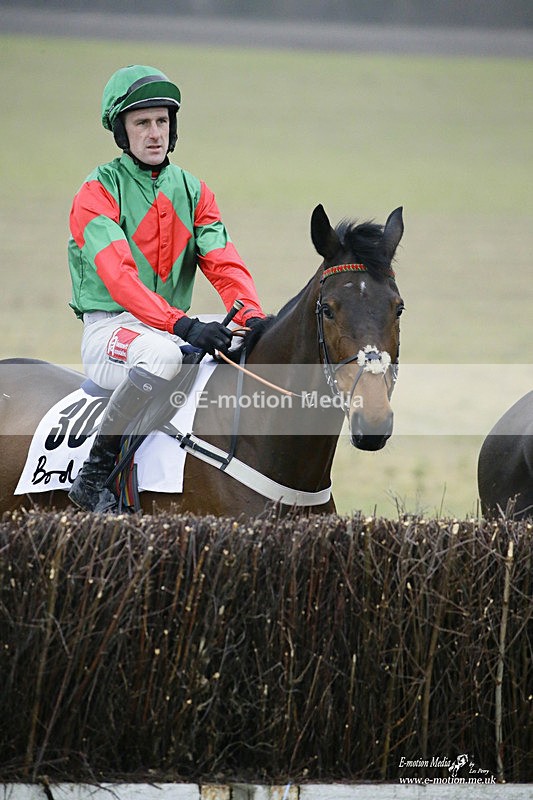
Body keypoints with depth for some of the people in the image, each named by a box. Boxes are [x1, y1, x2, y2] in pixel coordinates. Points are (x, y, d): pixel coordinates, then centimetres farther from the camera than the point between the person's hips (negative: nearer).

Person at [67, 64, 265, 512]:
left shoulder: (193, 192, 13)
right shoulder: (98, 193, -6)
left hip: (174, 330, 6)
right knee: (162, 353, -38)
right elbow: (118, 276, -20)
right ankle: (94, 475, -27)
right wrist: (181, 325, -34)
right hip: (109, 330, -6)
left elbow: (224, 263, 0)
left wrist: (252, 319, -21)